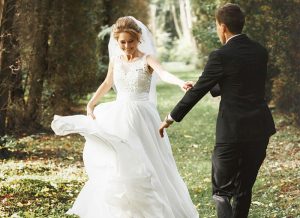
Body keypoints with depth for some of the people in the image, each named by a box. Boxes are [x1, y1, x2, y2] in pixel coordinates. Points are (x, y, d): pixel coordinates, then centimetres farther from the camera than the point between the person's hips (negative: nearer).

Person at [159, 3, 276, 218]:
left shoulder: (221, 56, -12)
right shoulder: (260, 51, 7)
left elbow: (197, 92, -5)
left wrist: (170, 119, 7)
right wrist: (210, 88, 30)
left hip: (233, 132, -6)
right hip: (260, 130, 6)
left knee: (221, 191, 6)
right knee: (244, 188, 18)